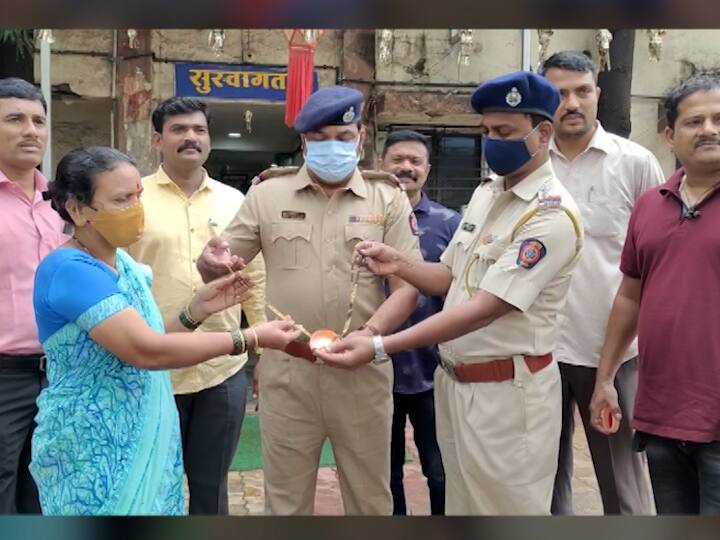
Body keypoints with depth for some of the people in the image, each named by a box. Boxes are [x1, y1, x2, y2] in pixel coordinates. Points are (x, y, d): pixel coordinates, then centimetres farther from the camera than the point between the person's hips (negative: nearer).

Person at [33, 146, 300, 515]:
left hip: (144, 440, 8)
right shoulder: (70, 269, -21)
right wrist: (251, 338, -25)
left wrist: (197, 309, -6)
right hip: (91, 450, -8)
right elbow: (146, 351, -28)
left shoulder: (122, 262, 7)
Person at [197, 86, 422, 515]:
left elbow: (408, 286, -3)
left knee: (370, 496, 16)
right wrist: (212, 262, -18)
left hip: (361, 372, 0)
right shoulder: (267, 195, 5)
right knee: (286, 498, 16)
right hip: (287, 372, 1)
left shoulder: (388, 200, 2)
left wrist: (371, 332, -22)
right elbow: (219, 266, 7)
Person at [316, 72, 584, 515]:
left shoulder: (553, 214, -19)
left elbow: (483, 309, -26)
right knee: (463, 503, 20)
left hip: (507, 391, -8)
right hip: (455, 382, 8)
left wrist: (379, 347, -30)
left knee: (505, 506, 8)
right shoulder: (484, 195, 8)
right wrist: (398, 265, -6)